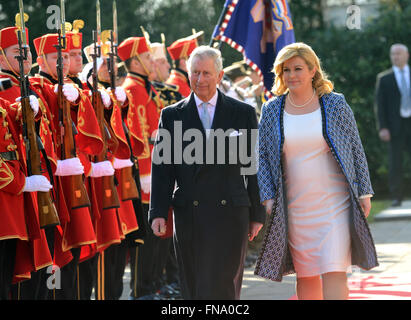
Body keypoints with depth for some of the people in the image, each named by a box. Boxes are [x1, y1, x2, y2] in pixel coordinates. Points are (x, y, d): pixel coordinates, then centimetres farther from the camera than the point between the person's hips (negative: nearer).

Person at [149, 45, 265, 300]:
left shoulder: (243, 113, 8)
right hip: (189, 215, 2)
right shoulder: (172, 116, 10)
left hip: (230, 214, -2)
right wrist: (158, 213, -3)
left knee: (222, 287, -10)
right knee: (194, 289, 4)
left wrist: (257, 214, 5)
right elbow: (161, 167, 7)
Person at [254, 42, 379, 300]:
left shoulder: (335, 104, 1)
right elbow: (263, 156, 9)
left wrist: (364, 192, 1)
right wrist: (268, 196, -1)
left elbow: (356, 150, 5)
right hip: (295, 206, 2)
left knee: (333, 272, -13)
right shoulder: (271, 110, 5)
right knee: (306, 275, 7)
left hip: (334, 200, -2)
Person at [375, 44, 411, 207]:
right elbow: (379, 105, 2)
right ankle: (396, 197, 2)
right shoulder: (384, 78, 5)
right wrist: (382, 128, -8)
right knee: (395, 163, -2)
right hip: (395, 125, -1)